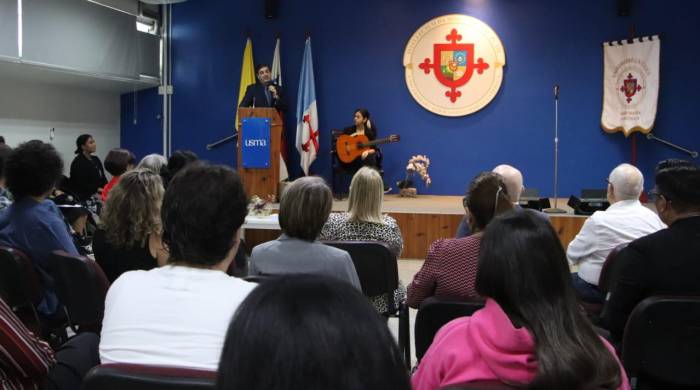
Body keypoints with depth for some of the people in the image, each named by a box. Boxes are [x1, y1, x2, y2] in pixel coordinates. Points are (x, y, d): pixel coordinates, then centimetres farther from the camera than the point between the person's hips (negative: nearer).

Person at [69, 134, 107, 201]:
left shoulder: (96, 160, 16)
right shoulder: (78, 163, -7)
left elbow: (103, 179, 12)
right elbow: (82, 184, -15)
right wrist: (97, 190, -23)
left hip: (97, 196, 7)